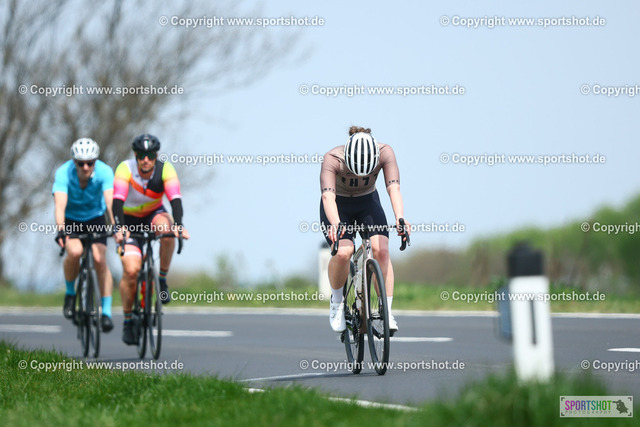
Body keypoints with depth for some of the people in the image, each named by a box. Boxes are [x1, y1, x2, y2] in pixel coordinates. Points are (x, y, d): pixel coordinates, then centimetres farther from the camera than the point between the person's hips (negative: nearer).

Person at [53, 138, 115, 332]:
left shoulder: (104, 172, -26)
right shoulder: (63, 174, -28)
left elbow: (110, 202, -38)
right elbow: (60, 205, -40)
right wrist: (61, 231, -57)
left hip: (95, 218, 1)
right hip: (70, 220, -1)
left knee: (100, 260, -19)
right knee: (75, 252, -29)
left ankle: (106, 312, -11)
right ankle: (70, 293, -3)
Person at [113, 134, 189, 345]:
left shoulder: (165, 169, -22)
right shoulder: (125, 169, -25)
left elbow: (175, 199, -33)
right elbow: (117, 201, -36)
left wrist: (179, 225, -51)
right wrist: (119, 228, -52)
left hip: (153, 215, 1)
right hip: (130, 220, -1)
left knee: (166, 228, -36)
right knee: (131, 270, -19)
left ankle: (162, 279, -16)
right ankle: (127, 320, 0)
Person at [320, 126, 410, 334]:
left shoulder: (385, 153, -27)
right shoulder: (332, 159, -32)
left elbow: (394, 188, -34)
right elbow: (328, 195, -43)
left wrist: (400, 219, -51)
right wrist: (335, 224, -61)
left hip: (368, 202, 2)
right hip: (339, 205, -2)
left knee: (381, 249, -23)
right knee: (343, 251, -27)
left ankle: (387, 311, -15)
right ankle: (336, 302, -1)